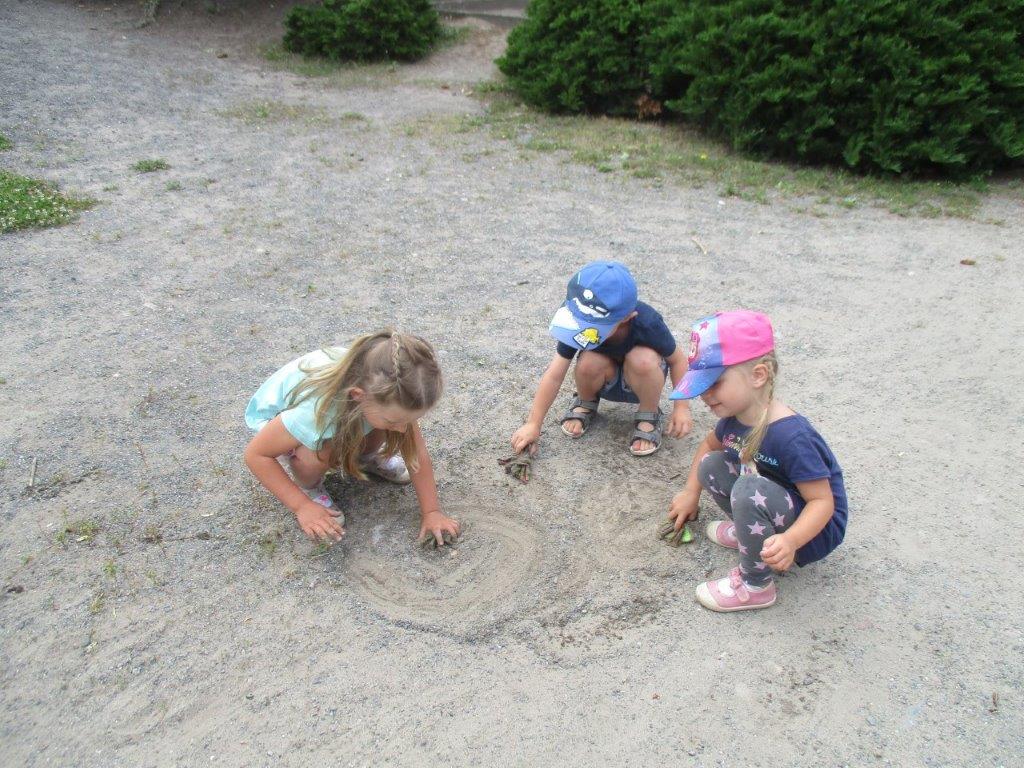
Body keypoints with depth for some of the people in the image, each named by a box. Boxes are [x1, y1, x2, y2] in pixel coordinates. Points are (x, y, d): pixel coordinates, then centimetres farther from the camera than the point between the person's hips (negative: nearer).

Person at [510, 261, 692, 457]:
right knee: (589, 363, -33)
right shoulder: (577, 323, -29)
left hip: (639, 380, -1)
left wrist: (681, 407, -20)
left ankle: (649, 416, -6)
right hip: (606, 381, 2)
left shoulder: (647, 323, -33)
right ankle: (586, 403, 3)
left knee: (643, 359, -36)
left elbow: (677, 360, -15)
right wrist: (533, 424, -26)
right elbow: (554, 375, -26)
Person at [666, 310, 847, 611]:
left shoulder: (791, 436, -33)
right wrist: (691, 492, 13)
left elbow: (823, 501, -28)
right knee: (711, 465, -1)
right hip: (777, 504, 8)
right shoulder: (735, 416, -8)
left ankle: (755, 586, -13)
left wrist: (790, 540, -45)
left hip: (815, 530, -8)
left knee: (749, 489, -34)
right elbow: (710, 444, 15)